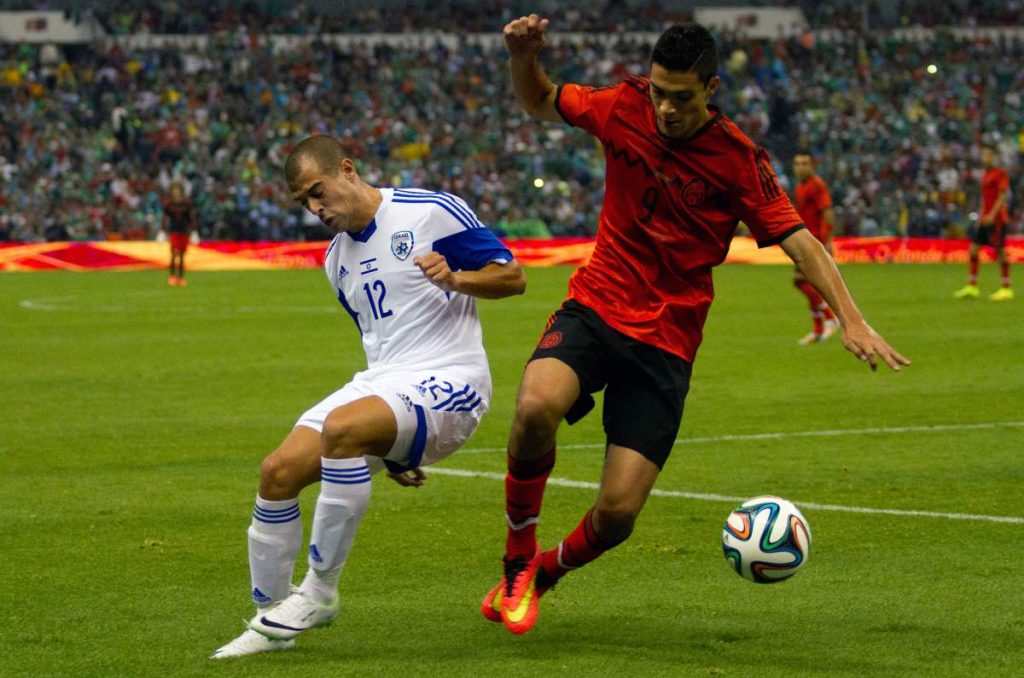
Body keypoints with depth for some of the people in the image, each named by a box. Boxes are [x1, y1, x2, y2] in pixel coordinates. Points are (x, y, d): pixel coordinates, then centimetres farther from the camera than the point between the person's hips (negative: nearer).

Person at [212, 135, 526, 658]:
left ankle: (319, 591, -21)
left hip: (447, 381, -8)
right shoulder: (337, 259, 17)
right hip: (381, 382, 8)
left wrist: (455, 279, -24)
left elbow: (512, 276, -4)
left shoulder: (432, 212, -6)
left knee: (342, 428, -34)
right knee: (278, 472, -10)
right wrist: (387, 449, 23)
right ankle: (271, 623, 4)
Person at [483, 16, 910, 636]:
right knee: (536, 407, -33)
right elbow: (540, 103, 16)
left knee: (619, 512, -10)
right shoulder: (624, 108, -1)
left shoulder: (739, 161, -8)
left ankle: (545, 573, 25)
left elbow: (799, 240, -9)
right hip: (594, 308, 1)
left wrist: (852, 319, -22)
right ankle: (518, 556, -8)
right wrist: (524, 56, -5)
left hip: (666, 342, -1)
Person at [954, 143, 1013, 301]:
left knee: (1000, 251, -6)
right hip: (985, 219, 8)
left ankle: (1006, 288, 0)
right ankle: (972, 287, 3)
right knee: (973, 249, 1)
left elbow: (1002, 197, -14)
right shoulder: (985, 176, 17)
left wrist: (992, 215, -21)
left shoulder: (1001, 174, -7)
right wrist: (981, 215, 15)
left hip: (997, 218, -8)